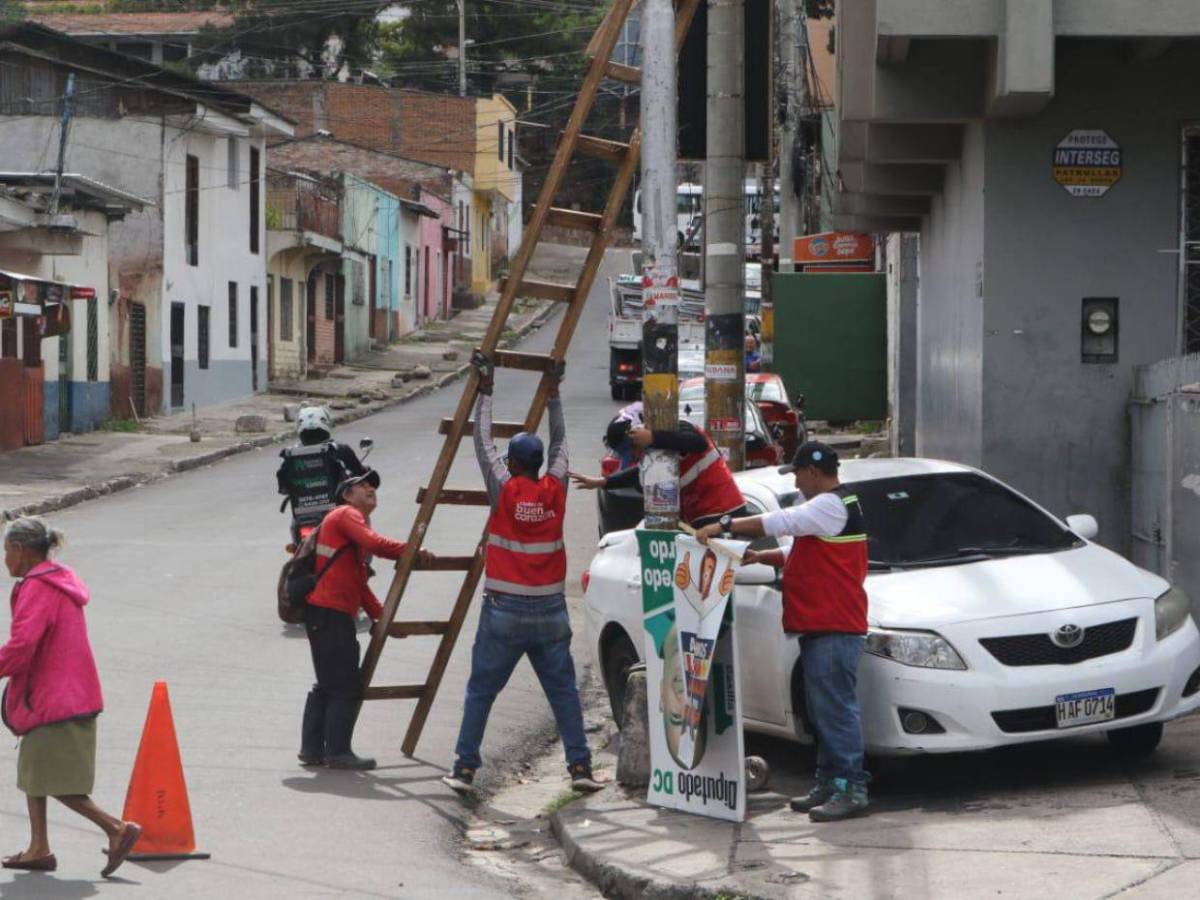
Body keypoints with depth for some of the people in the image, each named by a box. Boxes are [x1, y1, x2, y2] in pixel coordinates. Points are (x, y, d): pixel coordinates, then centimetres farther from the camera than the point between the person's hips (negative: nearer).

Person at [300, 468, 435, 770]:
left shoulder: (354, 522, 27)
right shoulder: (347, 515, -2)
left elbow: (360, 584, 26)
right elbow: (374, 543, -22)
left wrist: (381, 617, 20)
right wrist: (414, 553, -17)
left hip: (327, 614, 10)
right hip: (329, 613, -10)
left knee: (327, 685, 15)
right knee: (345, 687, -7)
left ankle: (312, 749, 19)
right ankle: (338, 752, -5)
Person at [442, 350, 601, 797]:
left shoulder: (504, 490, -7)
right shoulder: (555, 490, 0)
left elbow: (483, 441, 4)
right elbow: (559, 442, 16)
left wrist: (486, 390, 12)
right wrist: (553, 393, 25)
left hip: (504, 611, -2)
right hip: (550, 613, 2)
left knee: (481, 690, 4)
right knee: (563, 690, 8)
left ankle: (464, 768, 1)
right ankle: (580, 765, 3)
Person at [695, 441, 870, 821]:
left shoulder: (832, 506, -12)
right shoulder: (829, 508, 24)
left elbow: (780, 522, -17)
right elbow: (806, 554, 31)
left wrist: (724, 526, -12)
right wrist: (761, 557, 20)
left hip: (835, 627, -11)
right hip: (819, 626, 11)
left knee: (836, 707, -13)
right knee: (823, 708, 12)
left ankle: (852, 789, -15)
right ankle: (829, 784, 16)